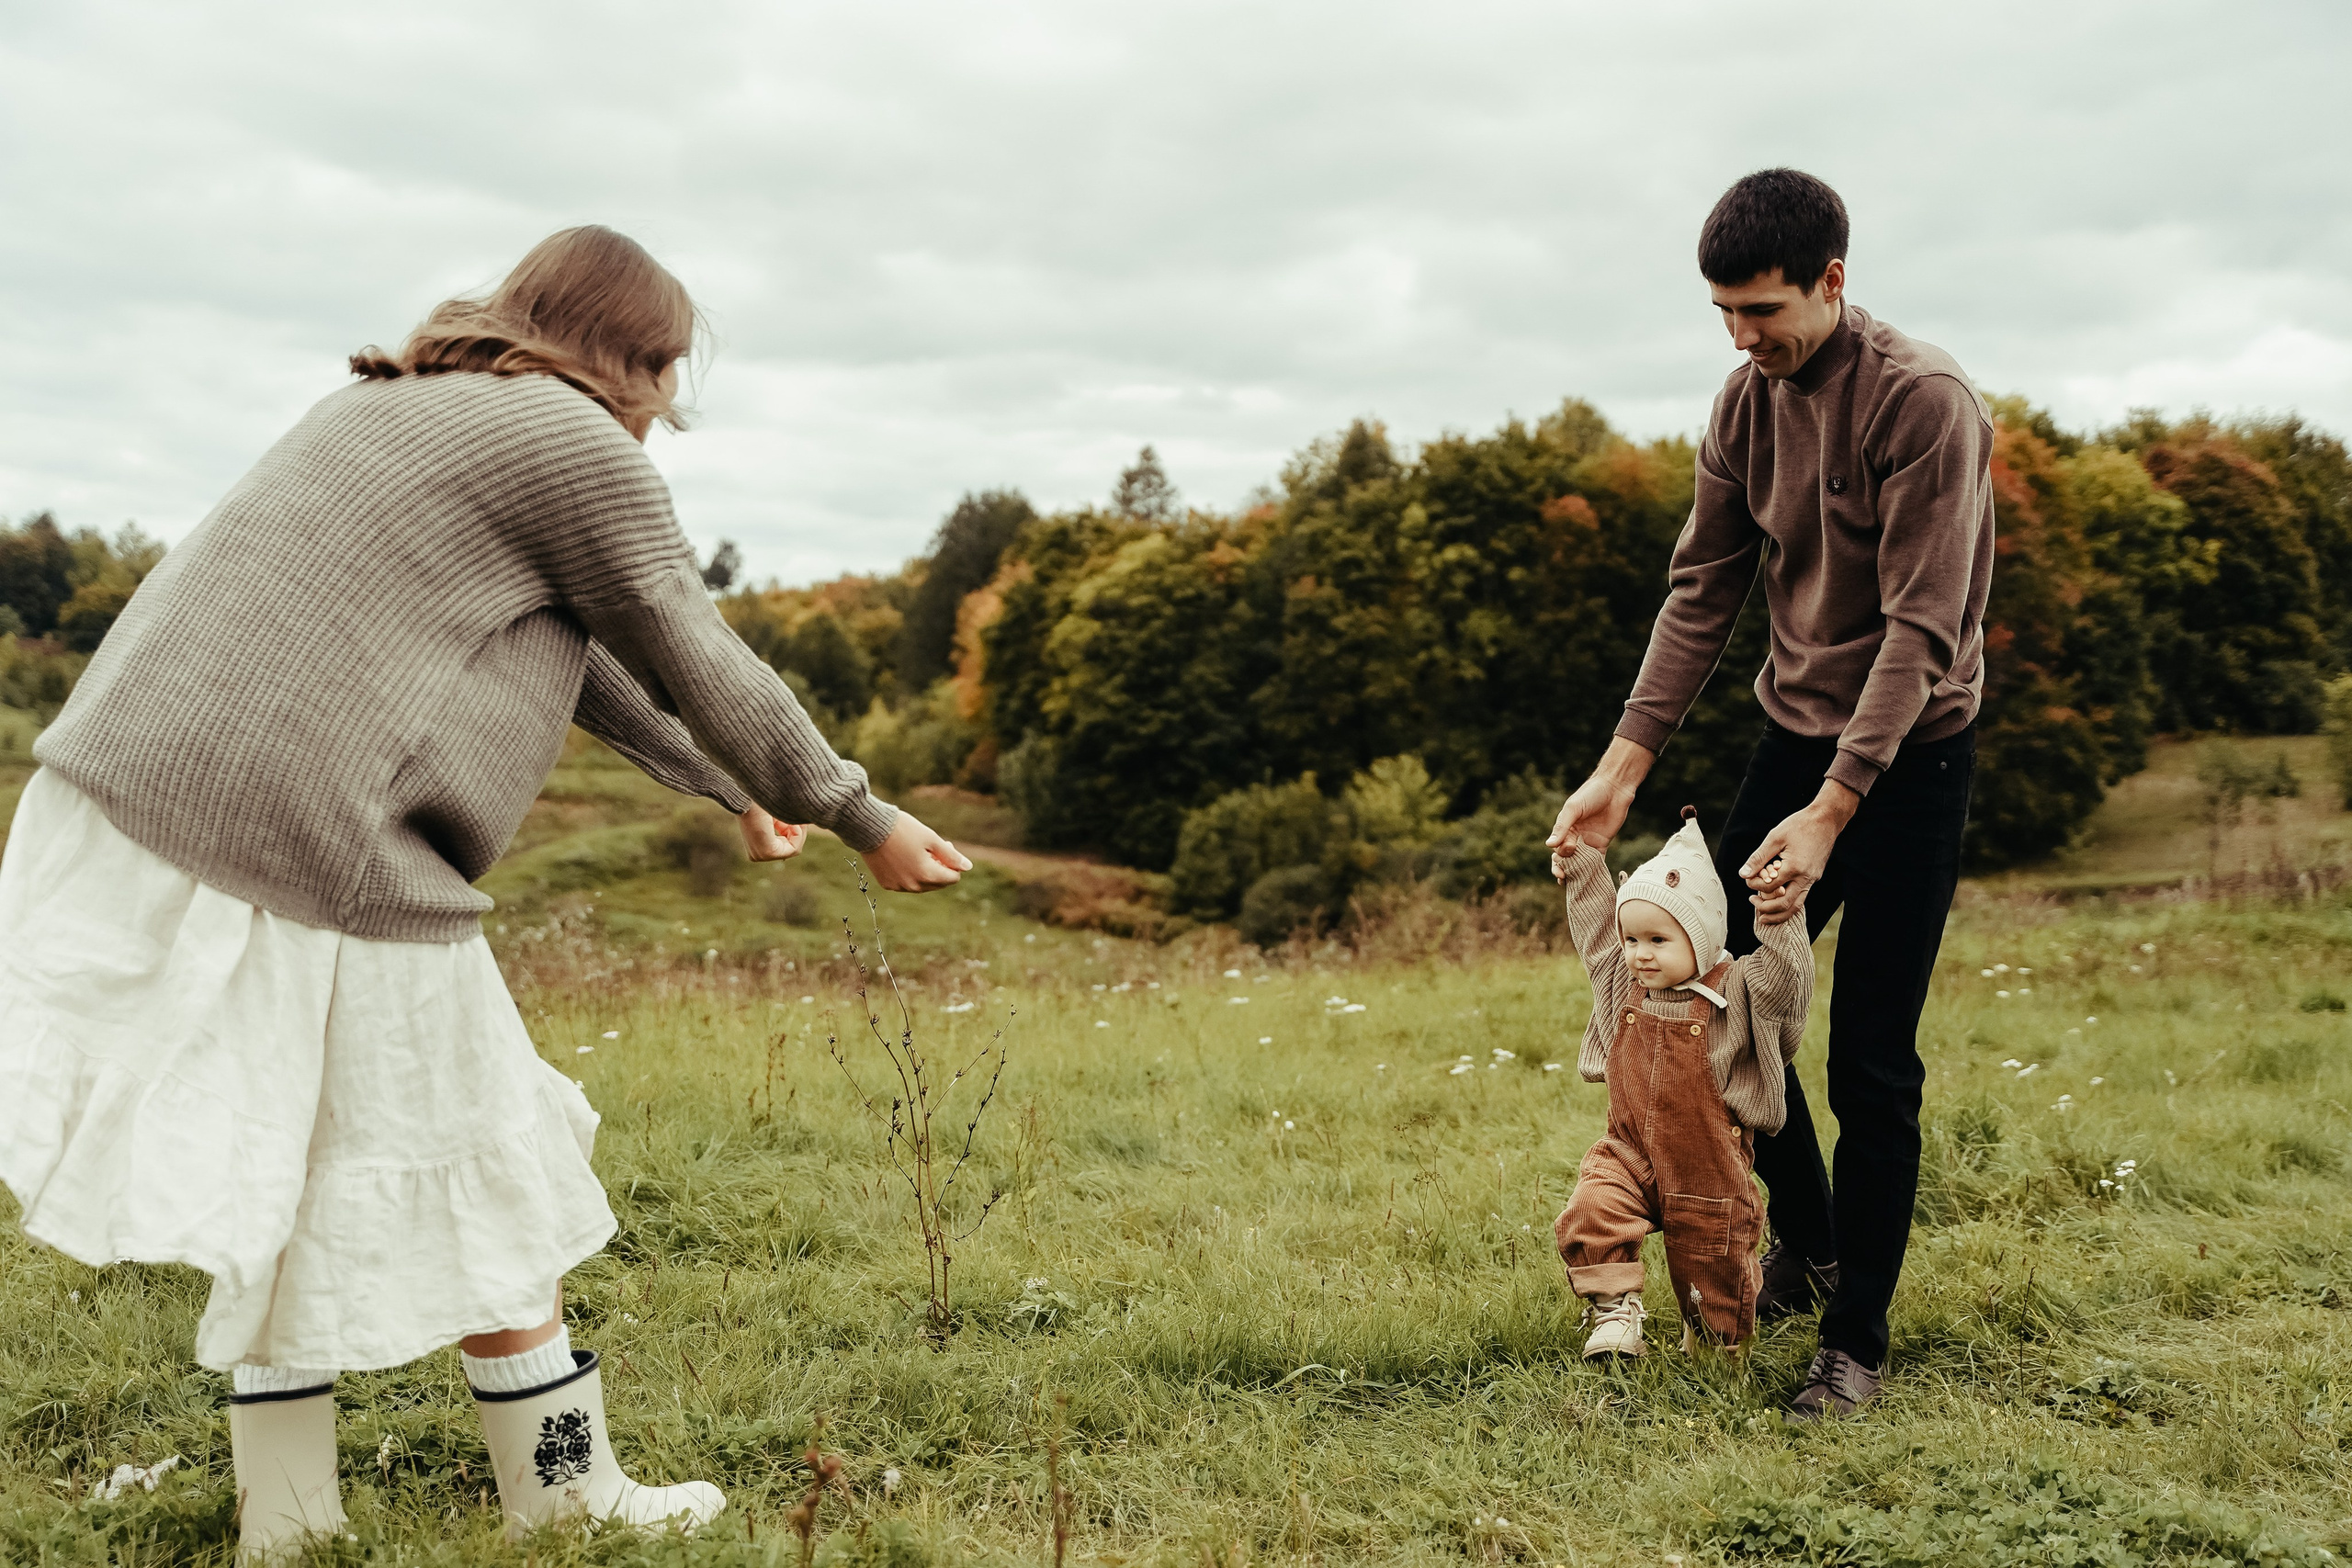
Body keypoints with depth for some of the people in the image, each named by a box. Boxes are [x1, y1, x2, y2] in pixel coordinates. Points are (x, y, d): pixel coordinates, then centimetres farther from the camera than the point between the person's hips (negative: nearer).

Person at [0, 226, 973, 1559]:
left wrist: (729, 790, 35)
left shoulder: (402, 412, 24)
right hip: (315, 846, -9)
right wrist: (866, 821, 11)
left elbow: (585, 653, 30)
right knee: (477, 1185, 6)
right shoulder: (579, 448, -4)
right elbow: (703, 669, -1)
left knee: (285, 1186, 18)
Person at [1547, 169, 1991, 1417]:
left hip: (1908, 753, -6)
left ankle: (1857, 1340, 12)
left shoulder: (1926, 402, -20)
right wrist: (1625, 764, -6)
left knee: (1870, 1067, -3)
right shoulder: (1748, 401, 1)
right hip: (1795, 732, 6)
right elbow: (1702, 591, 2)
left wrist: (1831, 812, -28)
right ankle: (1803, 1244, 31)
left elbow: (1921, 628, -23)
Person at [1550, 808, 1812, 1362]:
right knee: (1589, 1212, -24)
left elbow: (1785, 981, -29)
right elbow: (1597, 928, 15)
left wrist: (1778, 921, -39)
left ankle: (1714, 1337, 38)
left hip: (1709, 1167, -3)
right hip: (1631, 1153, 3)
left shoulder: (1735, 993, -13)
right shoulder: (1625, 983, 1)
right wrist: (1582, 869, 11)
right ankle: (1616, 1309, -9)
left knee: (1714, 1267, 10)